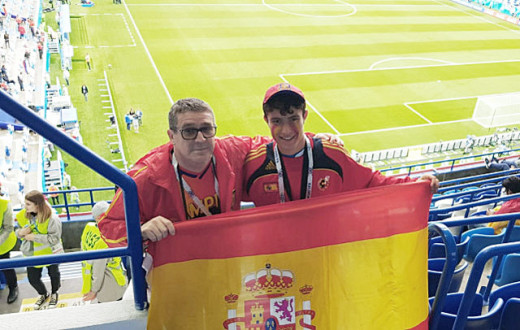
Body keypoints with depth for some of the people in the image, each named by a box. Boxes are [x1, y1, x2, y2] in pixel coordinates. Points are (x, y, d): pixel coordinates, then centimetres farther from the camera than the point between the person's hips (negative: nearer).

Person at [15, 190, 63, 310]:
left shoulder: (51, 218, -27)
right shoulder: (23, 215, -10)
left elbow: (54, 238, -26)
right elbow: (18, 231, 5)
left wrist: (34, 237, -29)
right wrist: (20, 232, -20)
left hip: (50, 253, -4)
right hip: (32, 254, 4)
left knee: (54, 275, 19)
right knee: (33, 278, 12)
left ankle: (54, 294, 50)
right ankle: (43, 294, 45)